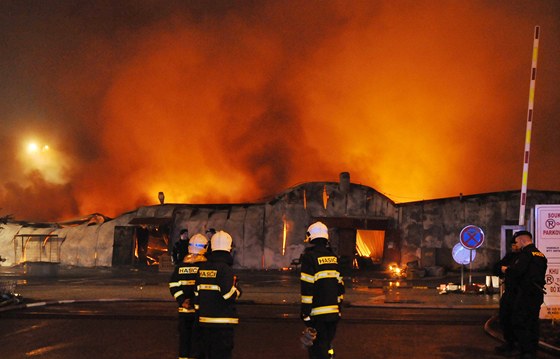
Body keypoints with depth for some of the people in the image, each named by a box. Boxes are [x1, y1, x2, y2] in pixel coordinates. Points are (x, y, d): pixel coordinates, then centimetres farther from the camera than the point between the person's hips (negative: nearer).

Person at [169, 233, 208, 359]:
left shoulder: (181, 265, 3)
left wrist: (181, 300, -6)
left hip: (184, 309, 3)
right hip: (200, 310, -2)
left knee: (184, 339, 10)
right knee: (198, 339, 3)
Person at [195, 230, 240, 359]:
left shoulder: (203, 267, 9)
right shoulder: (225, 269, -14)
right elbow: (229, 295, -20)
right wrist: (237, 290, -1)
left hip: (205, 320, 7)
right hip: (222, 322, -7)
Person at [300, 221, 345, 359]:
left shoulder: (310, 256, -10)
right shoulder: (333, 257, 11)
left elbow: (307, 287, -14)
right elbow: (340, 285, 14)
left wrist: (305, 312, -12)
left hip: (318, 312, -6)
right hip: (334, 311, 6)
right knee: (327, 345, 20)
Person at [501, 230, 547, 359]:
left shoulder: (526, 252, -12)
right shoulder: (540, 255, 16)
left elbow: (517, 270, -23)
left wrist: (506, 270, -2)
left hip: (526, 293, -9)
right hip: (538, 293, 9)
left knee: (519, 322, -5)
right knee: (532, 323, 15)